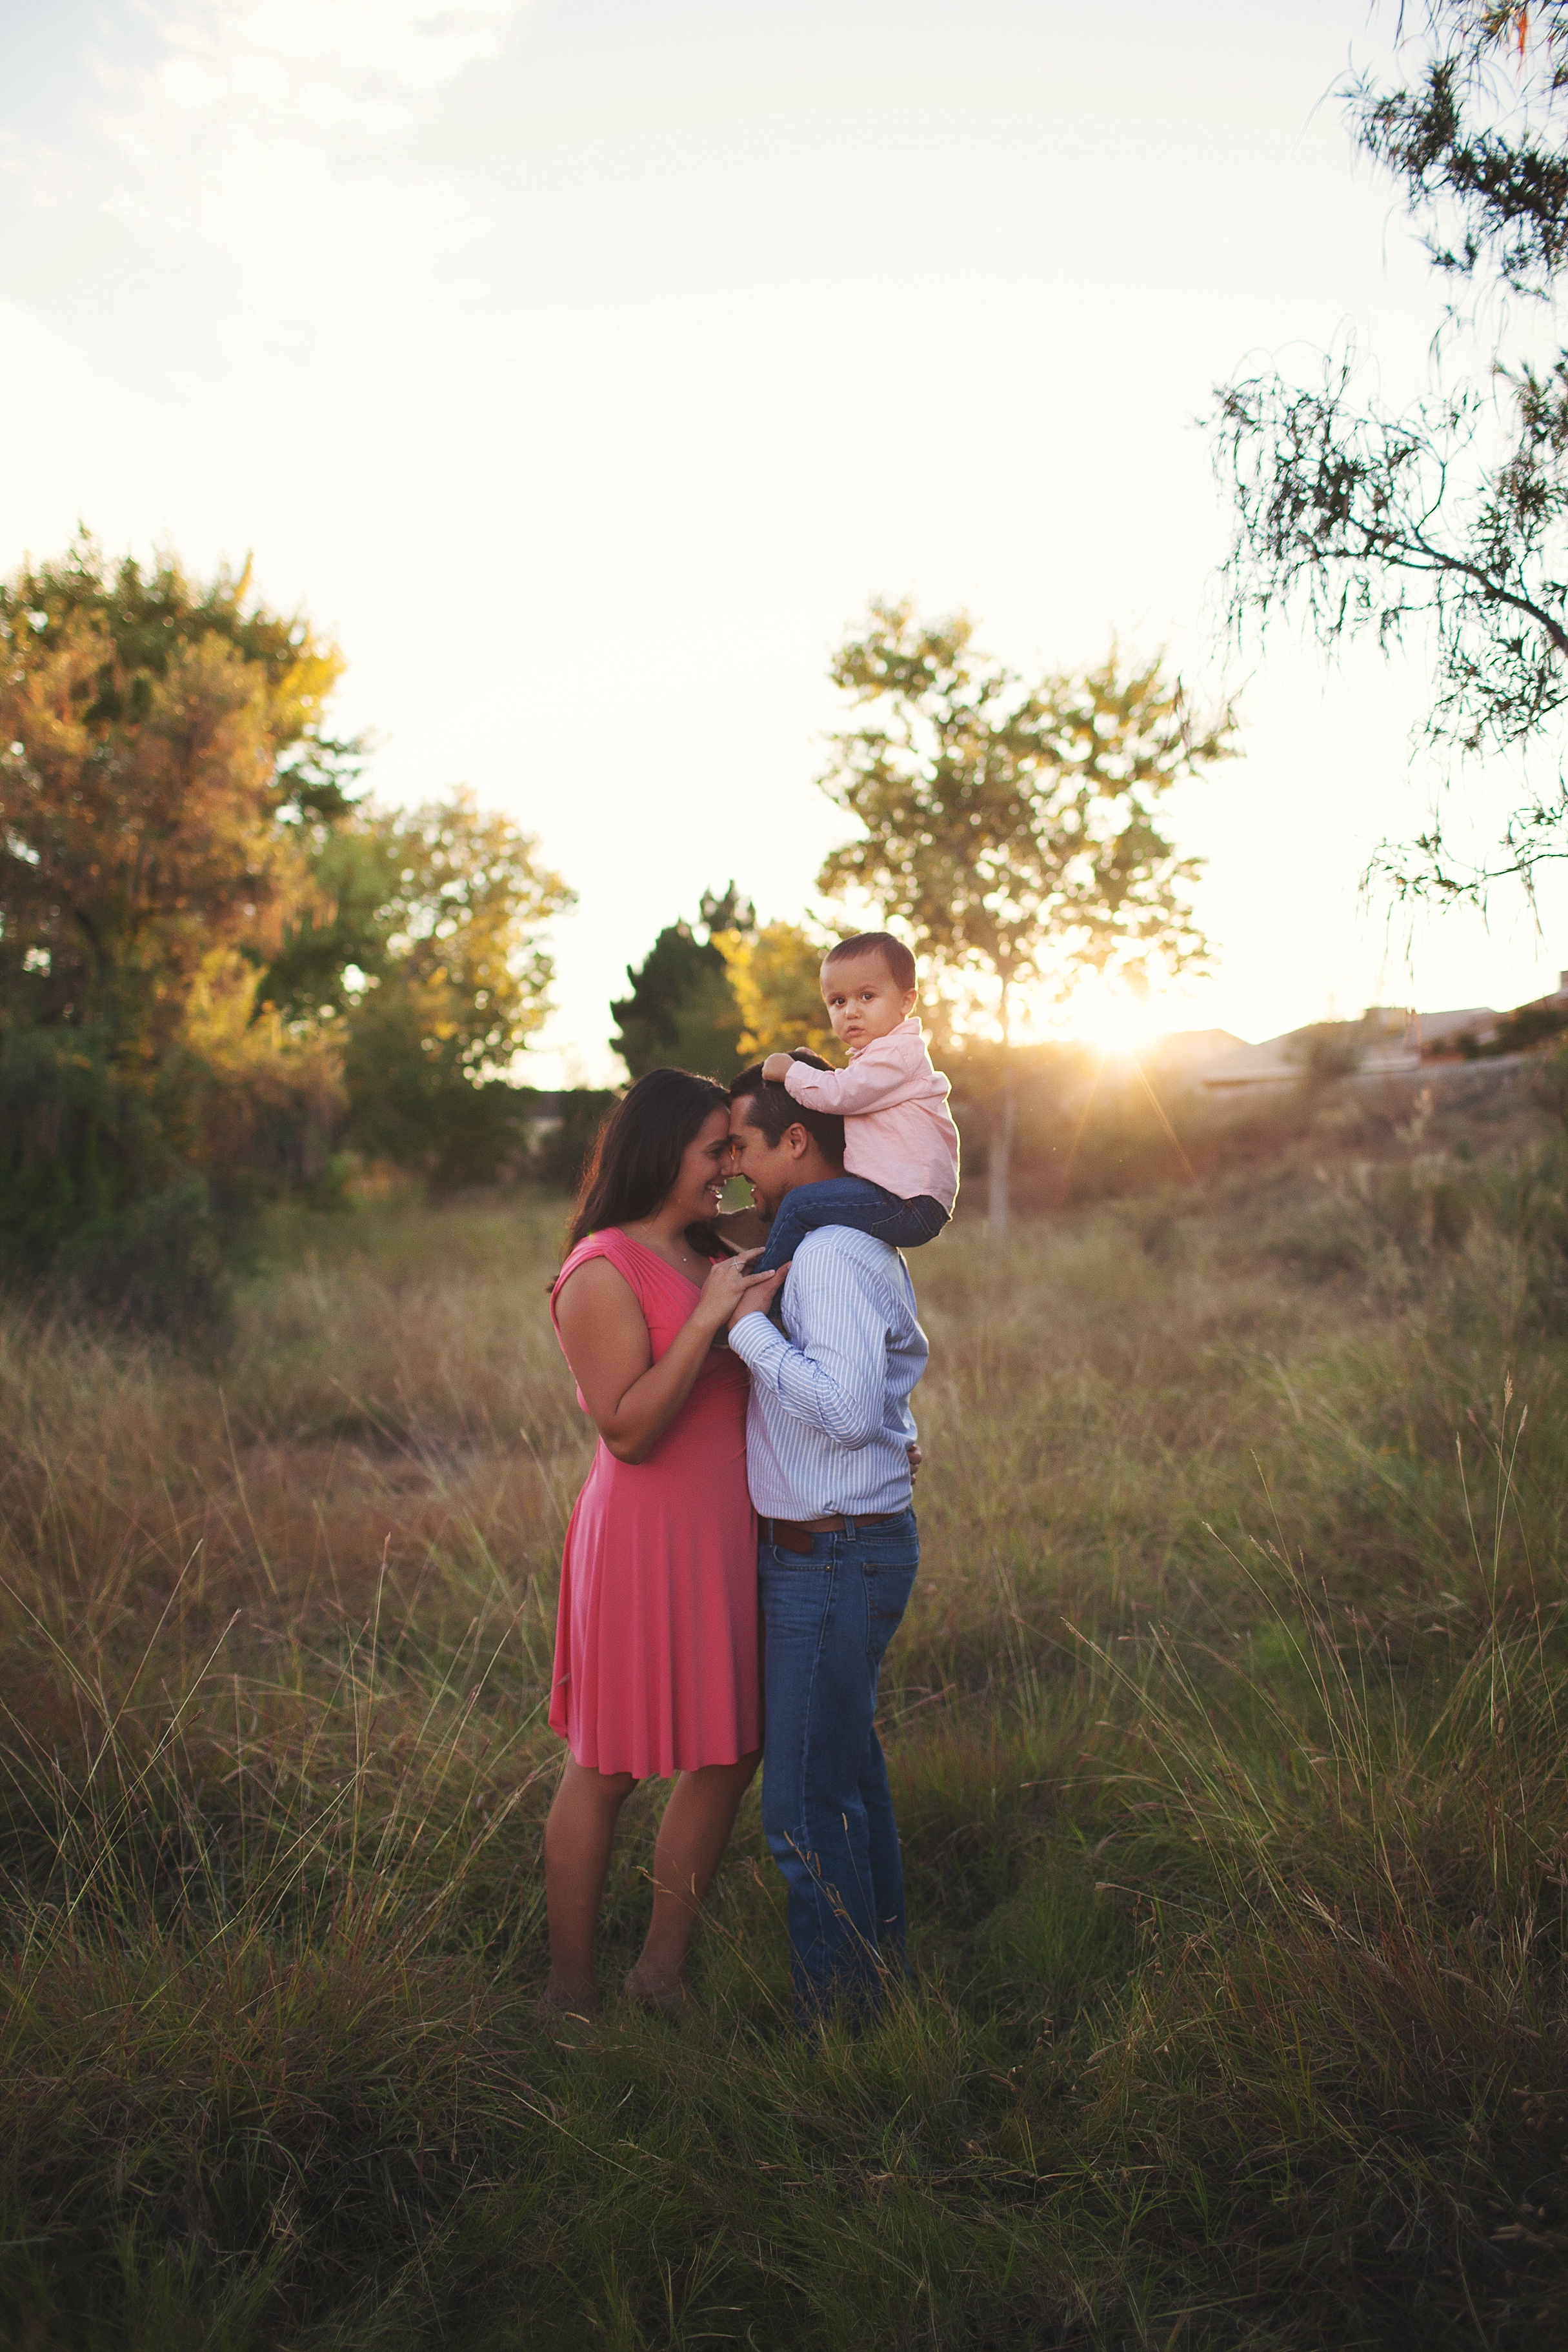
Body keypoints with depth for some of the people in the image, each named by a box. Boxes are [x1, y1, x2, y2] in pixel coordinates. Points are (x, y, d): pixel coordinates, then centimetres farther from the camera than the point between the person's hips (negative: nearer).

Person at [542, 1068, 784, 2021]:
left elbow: (752, 1395, 21)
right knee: (604, 1770, 6)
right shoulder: (604, 1272, -14)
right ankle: (571, 1990, 23)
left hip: (728, 1540, 8)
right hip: (644, 1540, -8)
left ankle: (665, 1968, 29)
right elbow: (628, 1429, -20)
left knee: (730, 1755, 13)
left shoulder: (706, 1260, 11)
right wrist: (710, 1318, -23)